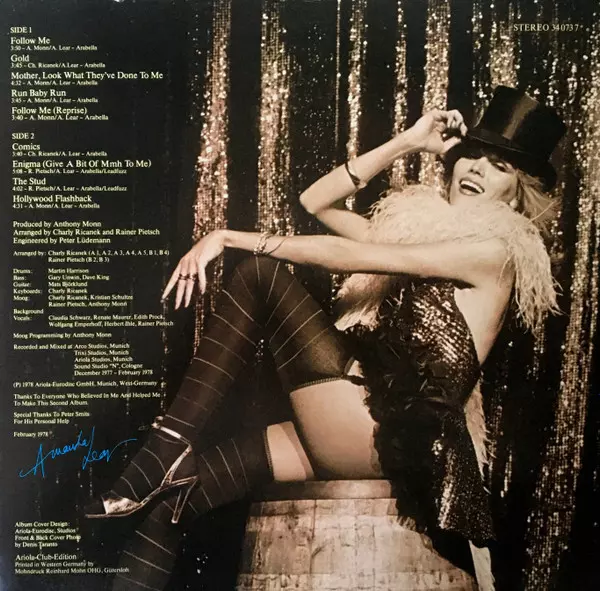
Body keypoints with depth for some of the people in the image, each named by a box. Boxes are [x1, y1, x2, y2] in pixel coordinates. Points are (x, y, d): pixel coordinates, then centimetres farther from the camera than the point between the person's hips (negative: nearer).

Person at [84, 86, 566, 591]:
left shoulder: (497, 249, -3)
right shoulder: (425, 225, 21)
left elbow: (346, 255, -13)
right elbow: (315, 201, 15)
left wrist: (232, 237, -12)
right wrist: (406, 144, 13)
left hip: (393, 435, -7)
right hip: (357, 430, 7)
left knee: (260, 272, -14)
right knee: (173, 497, -4)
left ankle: (170, 449, -15)